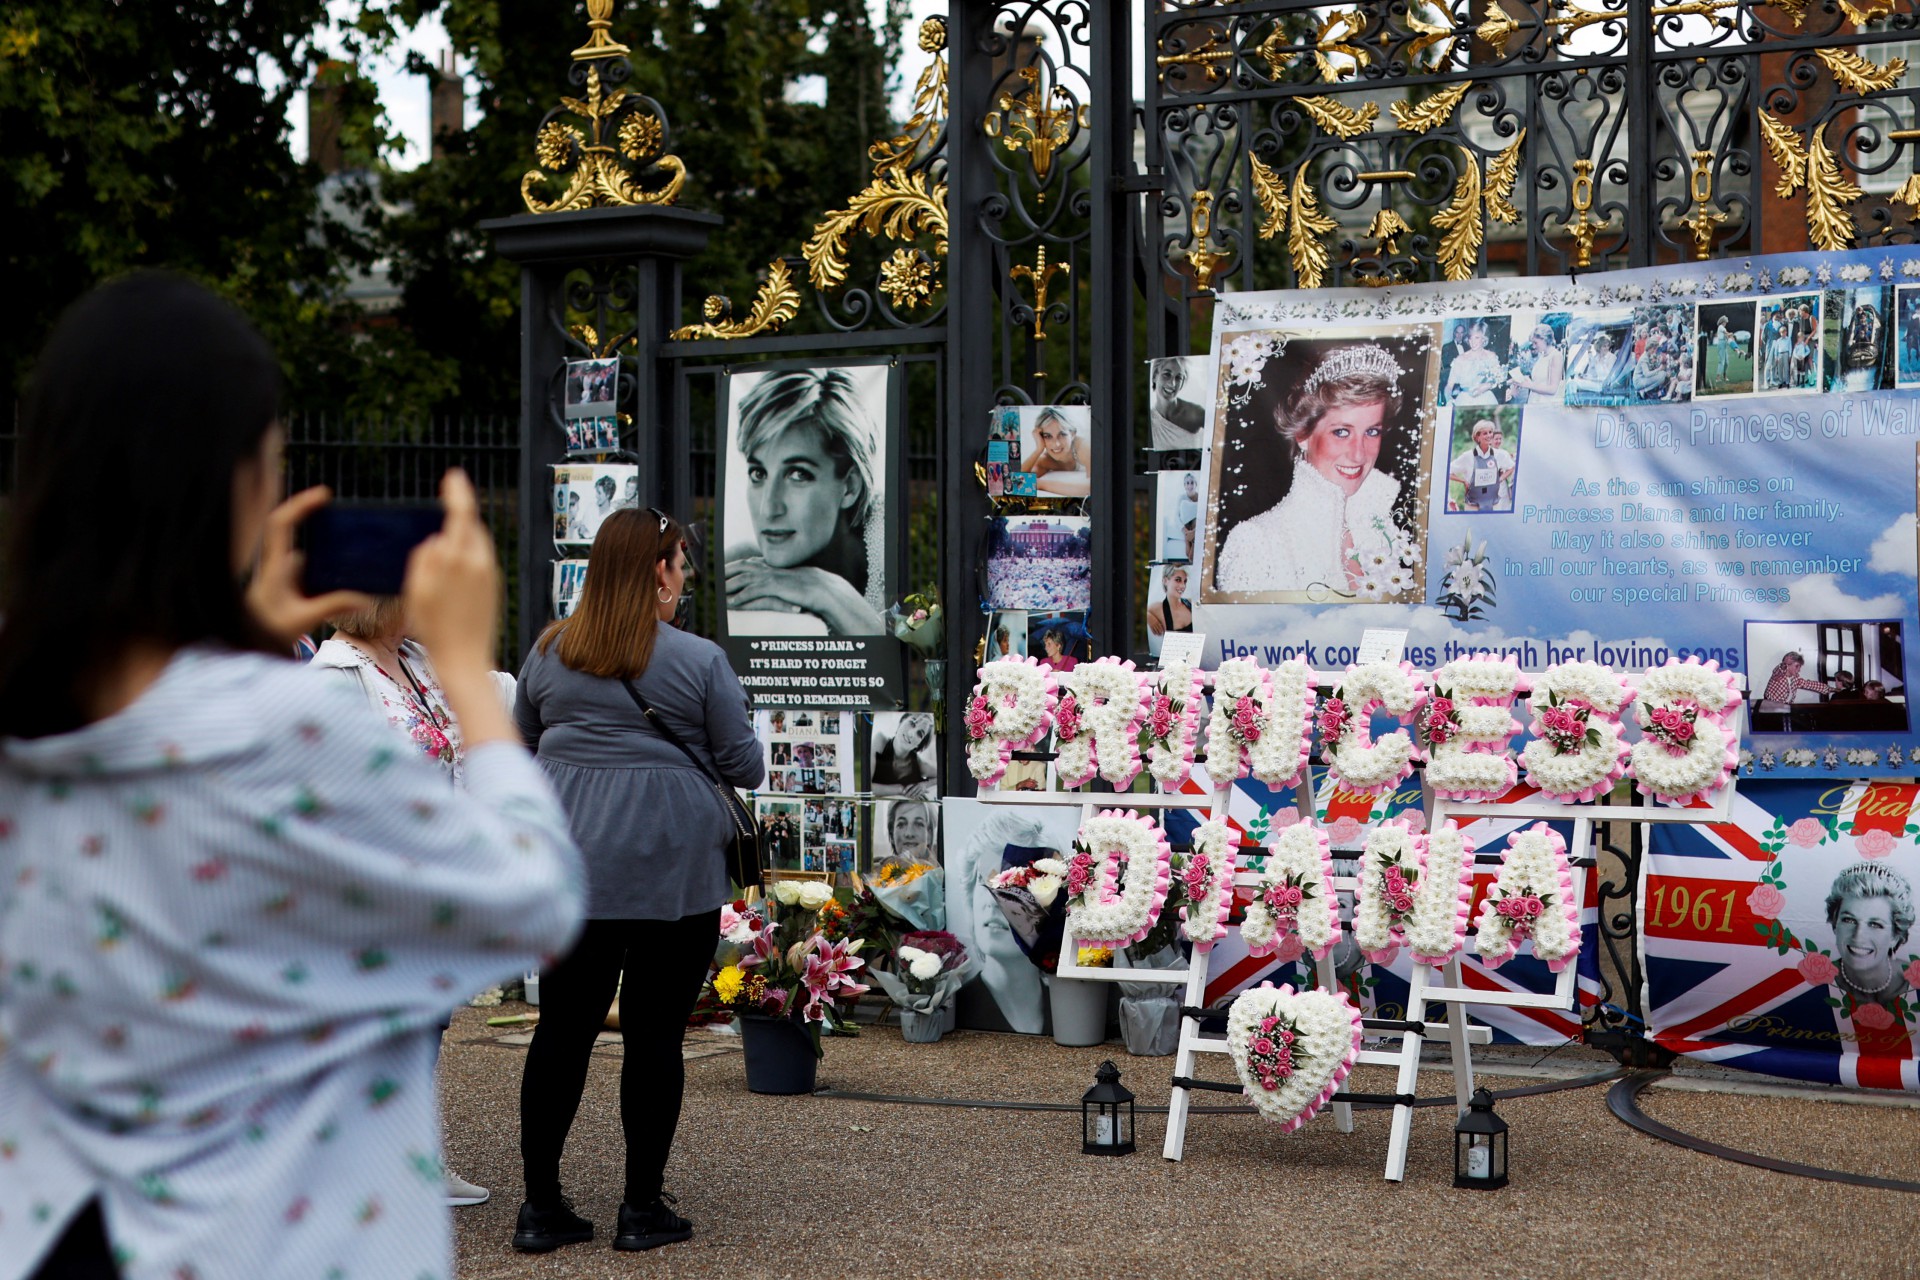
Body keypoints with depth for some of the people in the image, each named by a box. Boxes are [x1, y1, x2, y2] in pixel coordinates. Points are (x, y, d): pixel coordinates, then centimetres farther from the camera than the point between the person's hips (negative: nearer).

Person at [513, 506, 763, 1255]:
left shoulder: (549, 652, 5)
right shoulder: (699, 662, -6)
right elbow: (745, 769, 0)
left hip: (569, 870, 4)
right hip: (672, 871, -3)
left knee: (563, 1030, 9)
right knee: (654, 1033, 5)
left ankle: (540, 1207, 14)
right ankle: (643, 1207, 13)